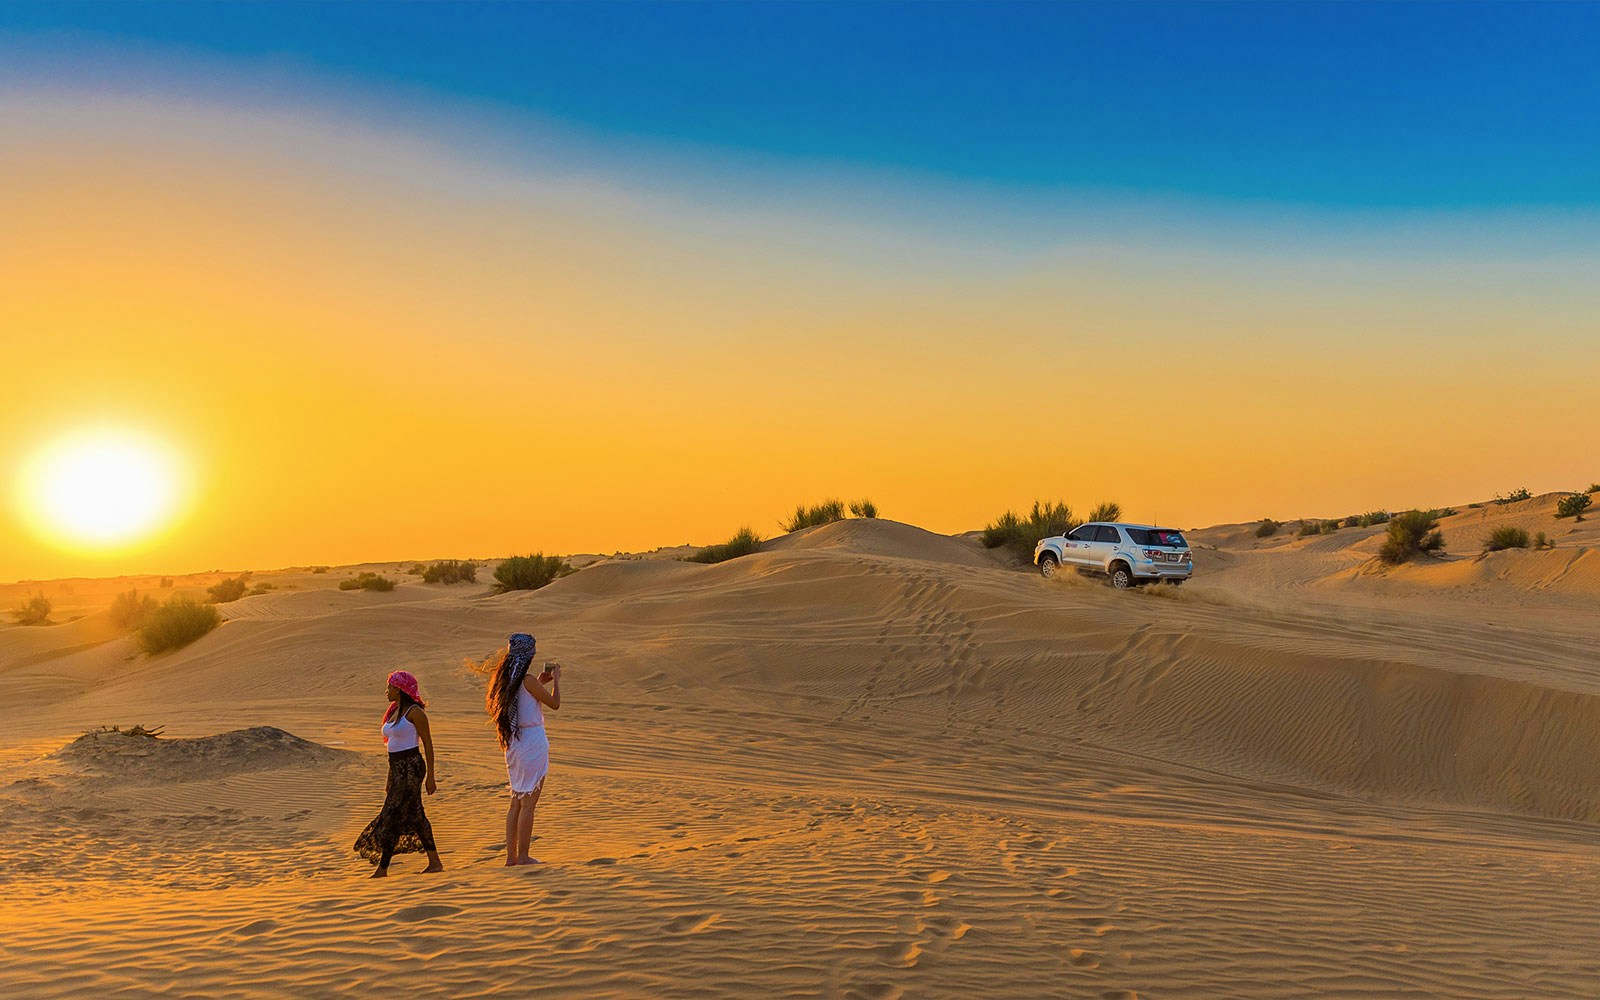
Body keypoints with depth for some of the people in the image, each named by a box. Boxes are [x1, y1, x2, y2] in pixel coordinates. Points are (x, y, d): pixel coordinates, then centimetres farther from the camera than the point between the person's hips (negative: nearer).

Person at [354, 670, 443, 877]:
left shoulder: (414, 712, -11)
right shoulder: (394, 712, 15)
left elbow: (428, 744, -11)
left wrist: (430, 776, -14)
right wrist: (390, 780, 20)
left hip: (411, 767, -9)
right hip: (397, 768, 9)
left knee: (391, 816, -8)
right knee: (413, 817, 11)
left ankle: (382, 868, -3)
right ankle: (435, 862, 18)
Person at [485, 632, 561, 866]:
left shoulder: (506, 680, 6)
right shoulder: (528, 680, -16)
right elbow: (554, 704, -6)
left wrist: (540, 683, 23)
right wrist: (556, 680, 8)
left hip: (514, 744, 8)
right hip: (533, 742, -8)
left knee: (517, 802, 15)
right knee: (528, 803, -1)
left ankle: (511, 856, 18)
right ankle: (523, 856, 3)